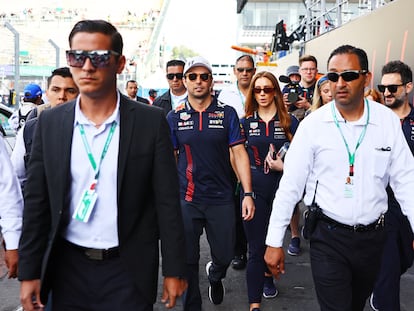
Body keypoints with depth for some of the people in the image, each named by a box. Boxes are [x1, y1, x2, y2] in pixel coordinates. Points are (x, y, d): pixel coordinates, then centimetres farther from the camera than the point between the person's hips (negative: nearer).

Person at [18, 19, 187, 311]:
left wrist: (174, 270, -5)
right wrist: (30, 272, 2)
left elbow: (167, 201, -6)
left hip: (128, 268, -2)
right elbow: (37, 201, 2)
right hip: (68, 266, 3)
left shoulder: (151, 121, -8)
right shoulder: (50, 122, -1)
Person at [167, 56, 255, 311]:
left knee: (225, 255, 10)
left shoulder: (227, 113, 0)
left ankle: (215, 275, 46)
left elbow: (239, 153, -3)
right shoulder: (175, 117, 3)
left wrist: (248, 194, -10)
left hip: (221, 198, 0)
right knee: (188, 261, 7)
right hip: (186, 199, 0)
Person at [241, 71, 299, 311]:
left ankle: (268, 275, 46)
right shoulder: (246, 122, 4)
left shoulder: (289, 121, 0)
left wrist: (284, 166, -18)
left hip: (281, 187, 1)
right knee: (256, 246, -2)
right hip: (254, 188, 0)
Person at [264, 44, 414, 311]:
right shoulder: (312, 124, -9)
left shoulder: (389, 121, -3)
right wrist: (274, 242, -8)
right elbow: (290, 185, -7)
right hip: (328, 237, -3)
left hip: (373, 236, 3)